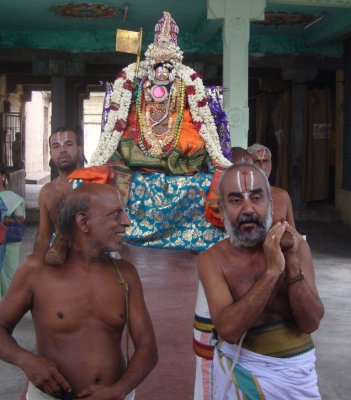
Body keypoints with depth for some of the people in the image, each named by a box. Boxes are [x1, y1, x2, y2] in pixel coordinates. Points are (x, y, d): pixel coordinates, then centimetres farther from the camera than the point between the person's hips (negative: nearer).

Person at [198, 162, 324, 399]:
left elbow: (310, 323, -12)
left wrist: (292, 263, -25)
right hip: (239, 368, -1)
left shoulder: (295, 246, -7)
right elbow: (228, 329, -24)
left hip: (295, 370, 2)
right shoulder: (213, 259, -12)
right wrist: (272, 271, -31)